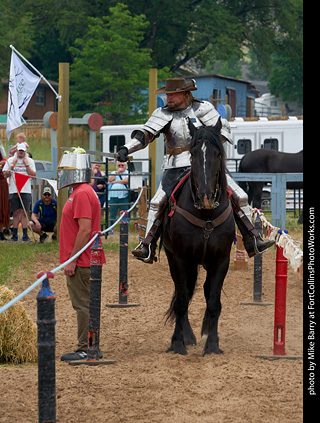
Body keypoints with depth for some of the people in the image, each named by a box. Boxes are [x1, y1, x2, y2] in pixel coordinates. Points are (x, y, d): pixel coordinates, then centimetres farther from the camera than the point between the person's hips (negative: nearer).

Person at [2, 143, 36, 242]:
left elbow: (33, 175, 0)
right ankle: (14, 235, 6)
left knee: (24, 213, -4)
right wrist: (12, 166, -6)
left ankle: (25, 235, -3)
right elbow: (5, 175, 4)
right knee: (16, 213, 1)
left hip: (26, 190, -1)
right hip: (13, 190, 1)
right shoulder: (10, 160, 9)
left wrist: (27, 165, -7)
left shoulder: (30, 161, 9)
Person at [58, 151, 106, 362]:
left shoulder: (82, 194, -16)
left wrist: (71, 260, -21)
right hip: (83, 262, 10)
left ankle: (86, 350, -3)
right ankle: (90, 349, 16)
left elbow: (85, 230, -23)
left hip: (80, 263, -10)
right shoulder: (80, 192, 17)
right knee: (84, 305, 12)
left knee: (83, 305, -6)